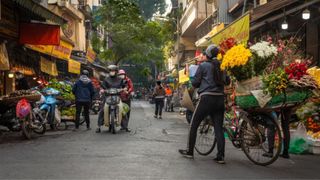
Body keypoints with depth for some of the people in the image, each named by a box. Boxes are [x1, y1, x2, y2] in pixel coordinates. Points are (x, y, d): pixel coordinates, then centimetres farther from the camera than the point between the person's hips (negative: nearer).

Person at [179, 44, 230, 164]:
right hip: (220, 98, 4)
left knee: (194, 125, 9)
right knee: (219, 128, 5)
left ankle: (189, 152, 13)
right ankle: (221, 156, 0)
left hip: (207, 98, -4)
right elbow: (227, 81, 14)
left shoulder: (203, 65, -2)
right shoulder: (222, 66, 11)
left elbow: (195, 83, -3)